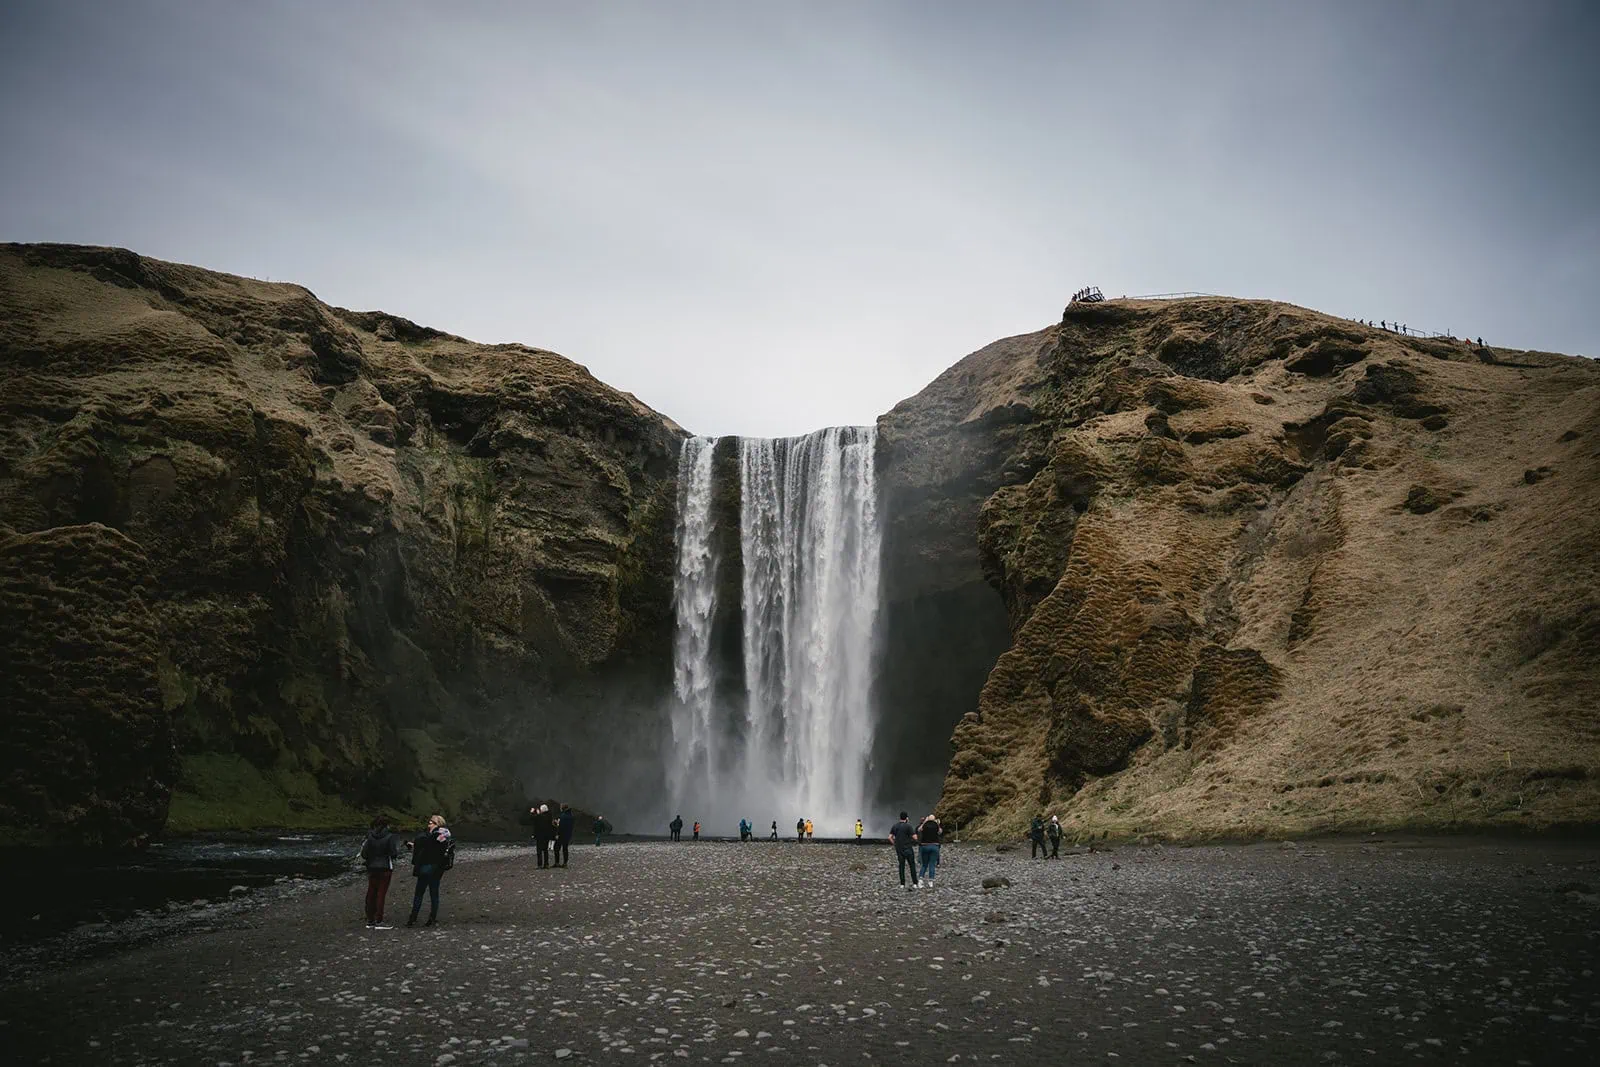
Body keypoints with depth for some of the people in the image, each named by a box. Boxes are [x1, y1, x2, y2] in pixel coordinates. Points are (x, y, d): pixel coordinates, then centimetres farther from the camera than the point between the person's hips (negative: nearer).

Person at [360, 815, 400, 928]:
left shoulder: (370, 836, -1)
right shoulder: (389, 836, -11)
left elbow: (364, 854, -2)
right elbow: (394, 854, -12)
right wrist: (397, 846, 7)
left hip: (372, 868, 4)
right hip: (385, 868, -4)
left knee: (371, 894, 12)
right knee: (381, 894, 0)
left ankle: (370, 920, 17)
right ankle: (378, 922, 0)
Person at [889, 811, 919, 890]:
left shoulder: (894, 826, 5)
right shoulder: (908, 826, -12)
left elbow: (890, 837, 2)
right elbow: (915, 837, -13)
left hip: (898, 849, 5)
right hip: (908, 848, -5)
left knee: (901, 866, 11)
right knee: (912, 865, 4)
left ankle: (902, 884, 9)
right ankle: (915, 883, 0)